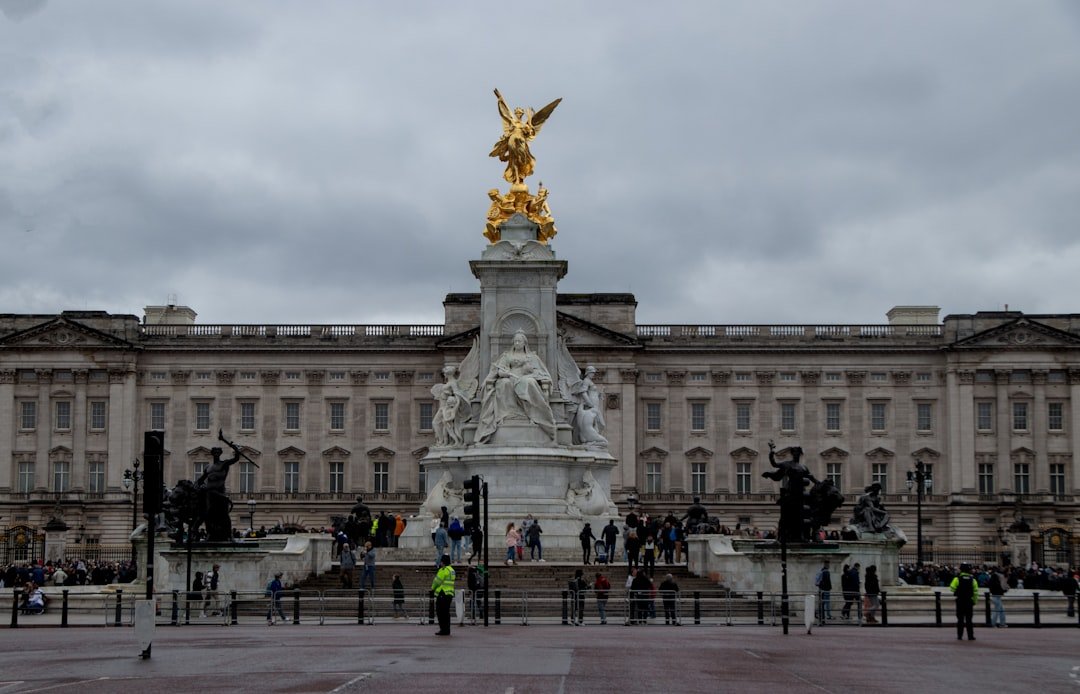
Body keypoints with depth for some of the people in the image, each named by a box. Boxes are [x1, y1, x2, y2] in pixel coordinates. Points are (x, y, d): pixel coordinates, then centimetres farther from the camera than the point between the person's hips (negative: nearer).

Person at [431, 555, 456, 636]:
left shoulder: (444, 570, -14)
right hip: (450, 594, 9)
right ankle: (447, 630, 15)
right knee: (446, 613, 13)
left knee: (440, 612, -5)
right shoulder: (452, 570, 15)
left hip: (442, 595, -9)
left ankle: (443, 630, -8)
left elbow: (437, 581, -11)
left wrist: (433, 588, 7)